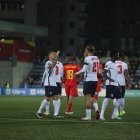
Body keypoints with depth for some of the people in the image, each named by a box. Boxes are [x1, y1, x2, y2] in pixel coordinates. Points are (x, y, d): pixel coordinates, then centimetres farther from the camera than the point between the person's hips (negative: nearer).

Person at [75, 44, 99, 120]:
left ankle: (88, 115, -2)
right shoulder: (96, 58, 9)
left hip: (88, 80, -7)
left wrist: (76, 73, -7)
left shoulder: (87, 59, -13)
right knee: (91, 97, 17)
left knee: (88, 98, -3)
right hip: (95, 80, 7)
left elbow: (84, 70, -22)